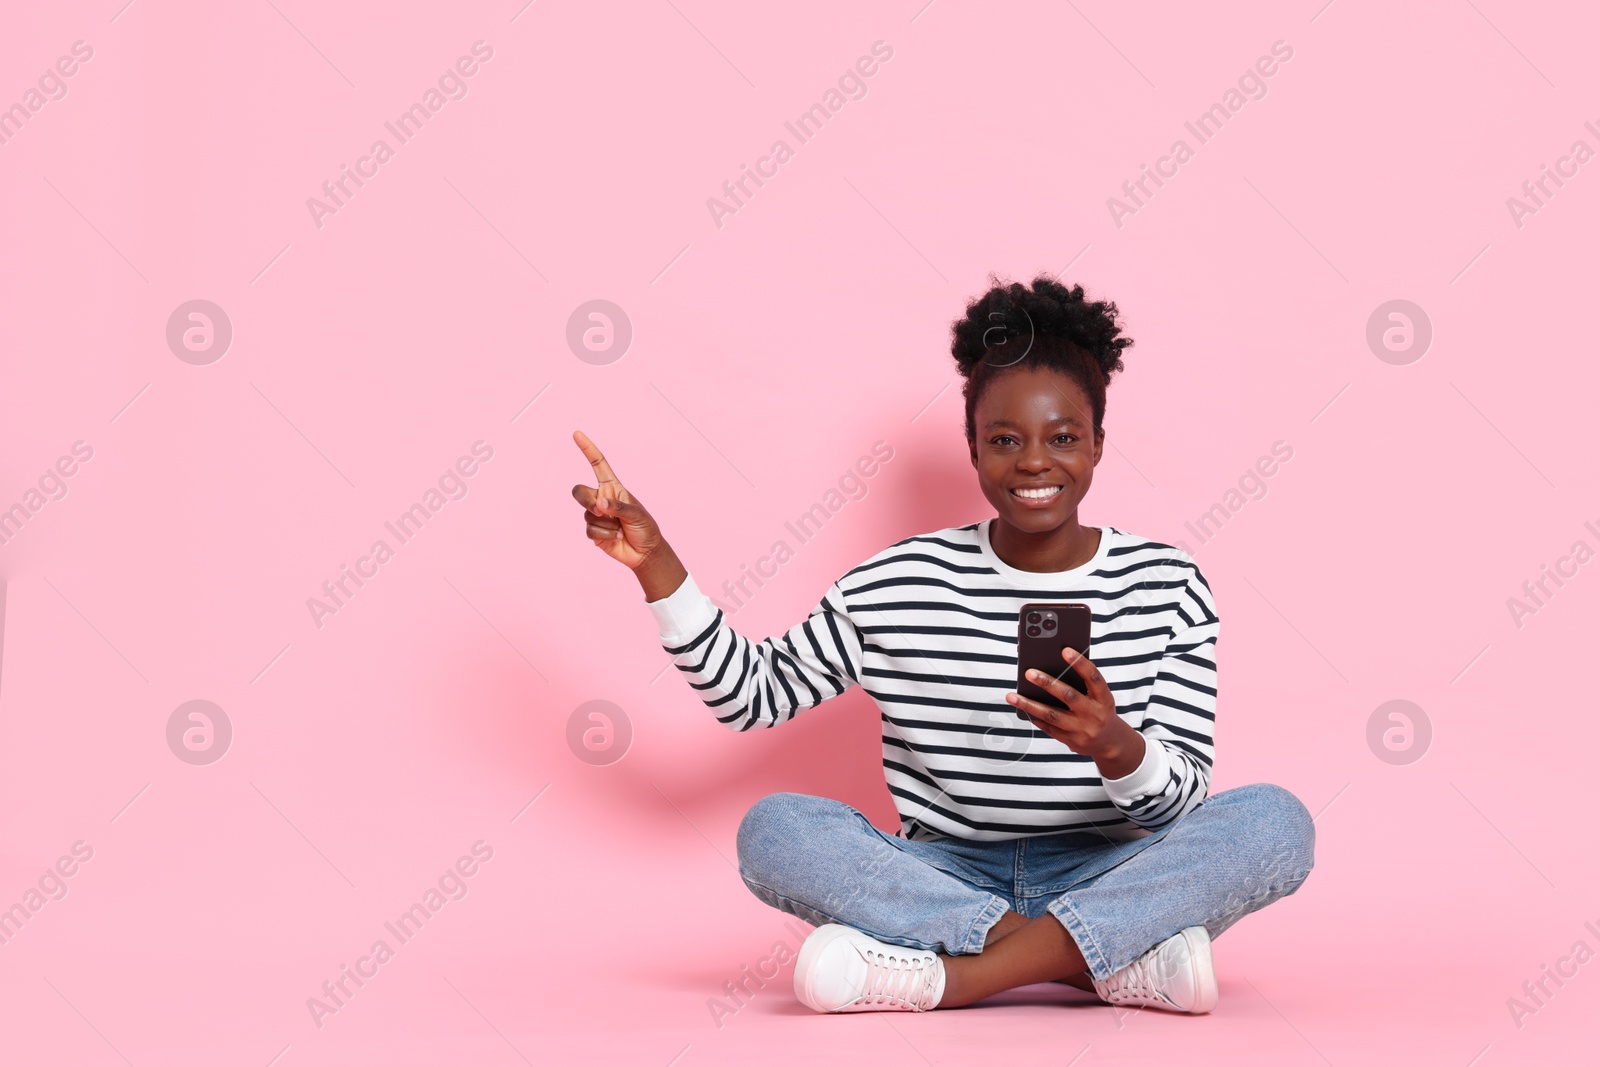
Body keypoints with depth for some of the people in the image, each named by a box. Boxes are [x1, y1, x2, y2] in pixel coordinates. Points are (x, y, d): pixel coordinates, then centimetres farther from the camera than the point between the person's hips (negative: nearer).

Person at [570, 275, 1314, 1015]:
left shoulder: (1165, 586, -1)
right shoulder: (899, 586, 1)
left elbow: (1180, 802, -7)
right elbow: (749, 695, 5)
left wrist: (1116, 747, -30)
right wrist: (654, 561, -7)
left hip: (1104, 877, 0)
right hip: (947, 879, 1)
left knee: (1274, 821, -28)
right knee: (774, 828, -26)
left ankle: (949, 977, -31)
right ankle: (1128, 963, -28)